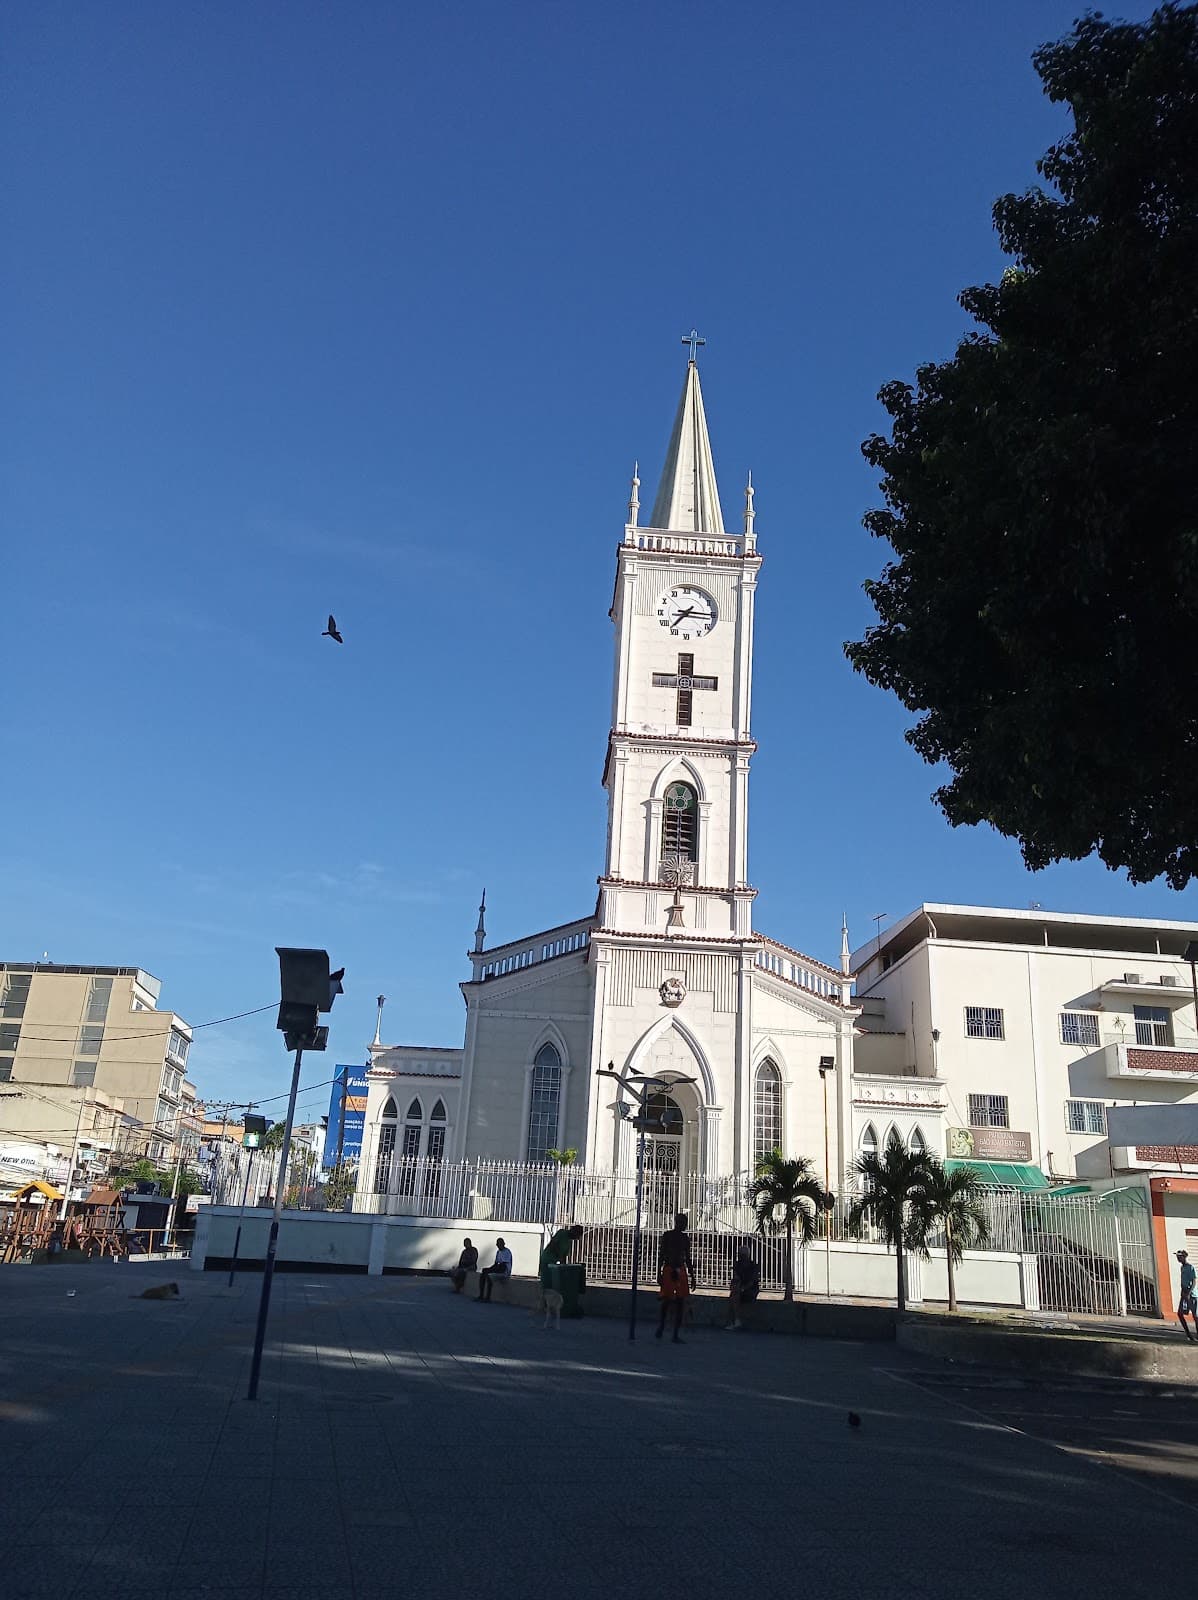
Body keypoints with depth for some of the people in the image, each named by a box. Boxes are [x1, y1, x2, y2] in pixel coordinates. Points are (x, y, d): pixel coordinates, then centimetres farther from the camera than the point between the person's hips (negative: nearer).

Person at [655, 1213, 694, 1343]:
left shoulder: (685, 1238, 11)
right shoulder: (667, 1235, -3)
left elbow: (687, 1259, 16)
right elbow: (660, 1255, -4)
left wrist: (692, 1276, 13)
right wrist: (659, 1273, -11)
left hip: (681, 1271, 4)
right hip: (668, 1270, -4)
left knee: (680, 1303, 0)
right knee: (666, 1301, -3)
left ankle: (676, 1334, 3)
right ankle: (660, 1329, 19)